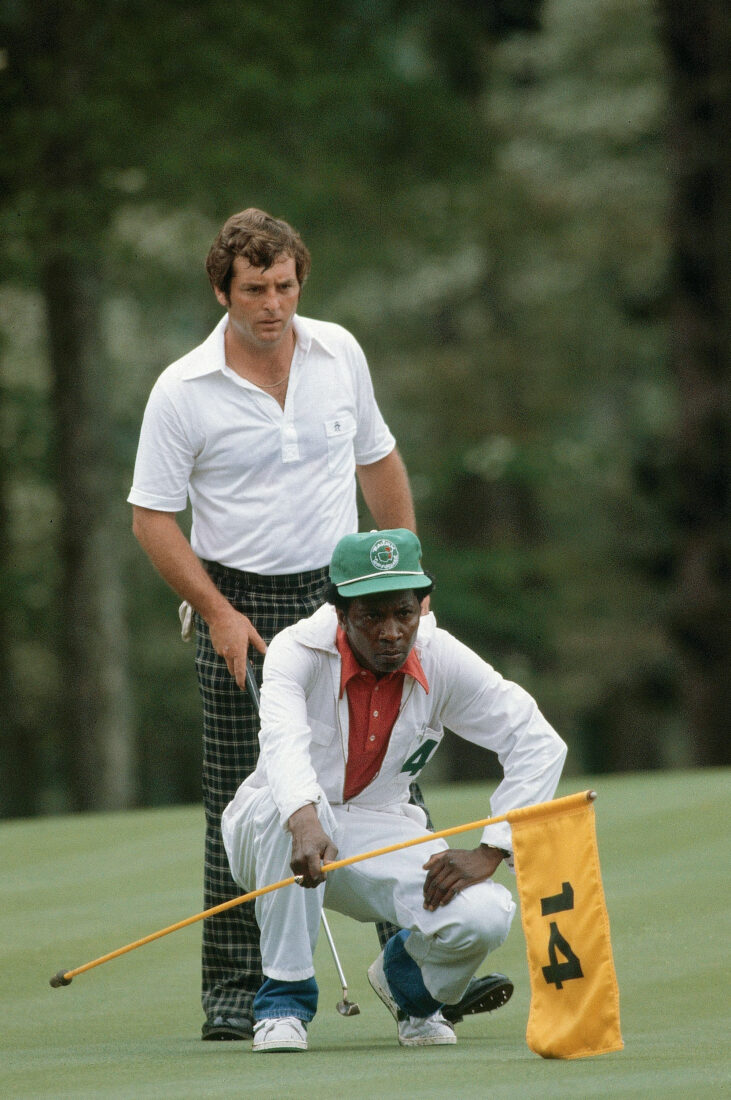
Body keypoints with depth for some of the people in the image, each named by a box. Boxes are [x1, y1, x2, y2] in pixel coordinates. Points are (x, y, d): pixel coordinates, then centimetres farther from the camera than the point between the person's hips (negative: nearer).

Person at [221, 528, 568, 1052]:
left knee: (485, 916, -26)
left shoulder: (442, 660, -10)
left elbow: (539, 744, -9)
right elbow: (284, 742, -39)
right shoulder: (299, 650, -20)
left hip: (379, 841, 2)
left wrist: (491, 853, -19)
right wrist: (305, 824, -60)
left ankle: (407, 975, 12)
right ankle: (285, 999, -22)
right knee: (300, 807, -40)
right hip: (268, 831, -2)